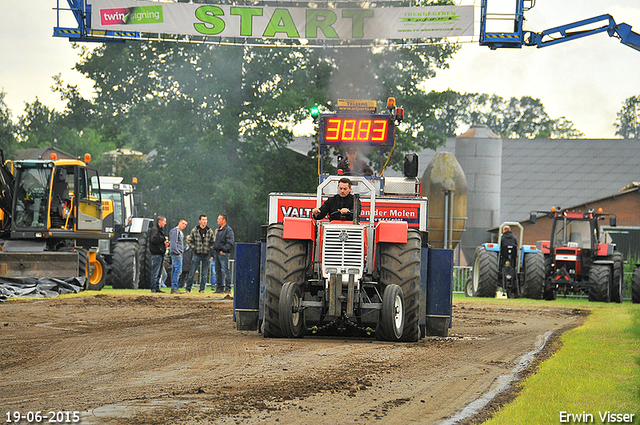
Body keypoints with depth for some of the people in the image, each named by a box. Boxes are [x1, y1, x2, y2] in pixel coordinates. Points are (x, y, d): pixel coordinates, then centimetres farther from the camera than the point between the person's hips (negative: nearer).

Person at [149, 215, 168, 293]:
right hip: (156, 254, -10)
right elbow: (154, 240, -22)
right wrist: (164, 238, -15)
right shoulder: (154, 229, -11)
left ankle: (157, 287, 15)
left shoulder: (161, 229, 20)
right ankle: (154, 288, -8)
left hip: (160, 253, 10)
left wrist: (165, 243, 10)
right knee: (155, 271, -9)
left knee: (158, 272, 12)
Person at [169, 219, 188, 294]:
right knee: (178, 270, -13)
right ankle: (174, 287, -15)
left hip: (179, 254, 10)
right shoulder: (175, 231, -10)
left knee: (174, 270, 9)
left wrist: (182, 252, 16)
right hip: (176, 254, -10)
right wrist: (177, 253, -18)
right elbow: (173, 244, -17)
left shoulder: (180, 232, 22)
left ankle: (173, 288, 10)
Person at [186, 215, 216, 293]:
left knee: (205, 274, 4)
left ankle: (202, 289, 13)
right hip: (197, 254, -2)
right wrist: (194, 248, -6)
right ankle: (188, 288, 5)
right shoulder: (194, 230, 1)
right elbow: (190, 241, 5)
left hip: (206, 255, 2)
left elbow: (213, 242, 11)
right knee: (192, 273, -3)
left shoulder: (210, 231, 6)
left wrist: (209, 249, -2)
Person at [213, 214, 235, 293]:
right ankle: (220, 286, 14)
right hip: (217, 252, 9)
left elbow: (230, 242, -15)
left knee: (225, 270, -10)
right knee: (218, 270, 9)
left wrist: (224, 250, -21)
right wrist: (213, 253, 18)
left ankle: (228, 287, -9)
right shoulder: (219, 230, 20)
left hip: (223, 253, -9)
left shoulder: (228, 230, -7)